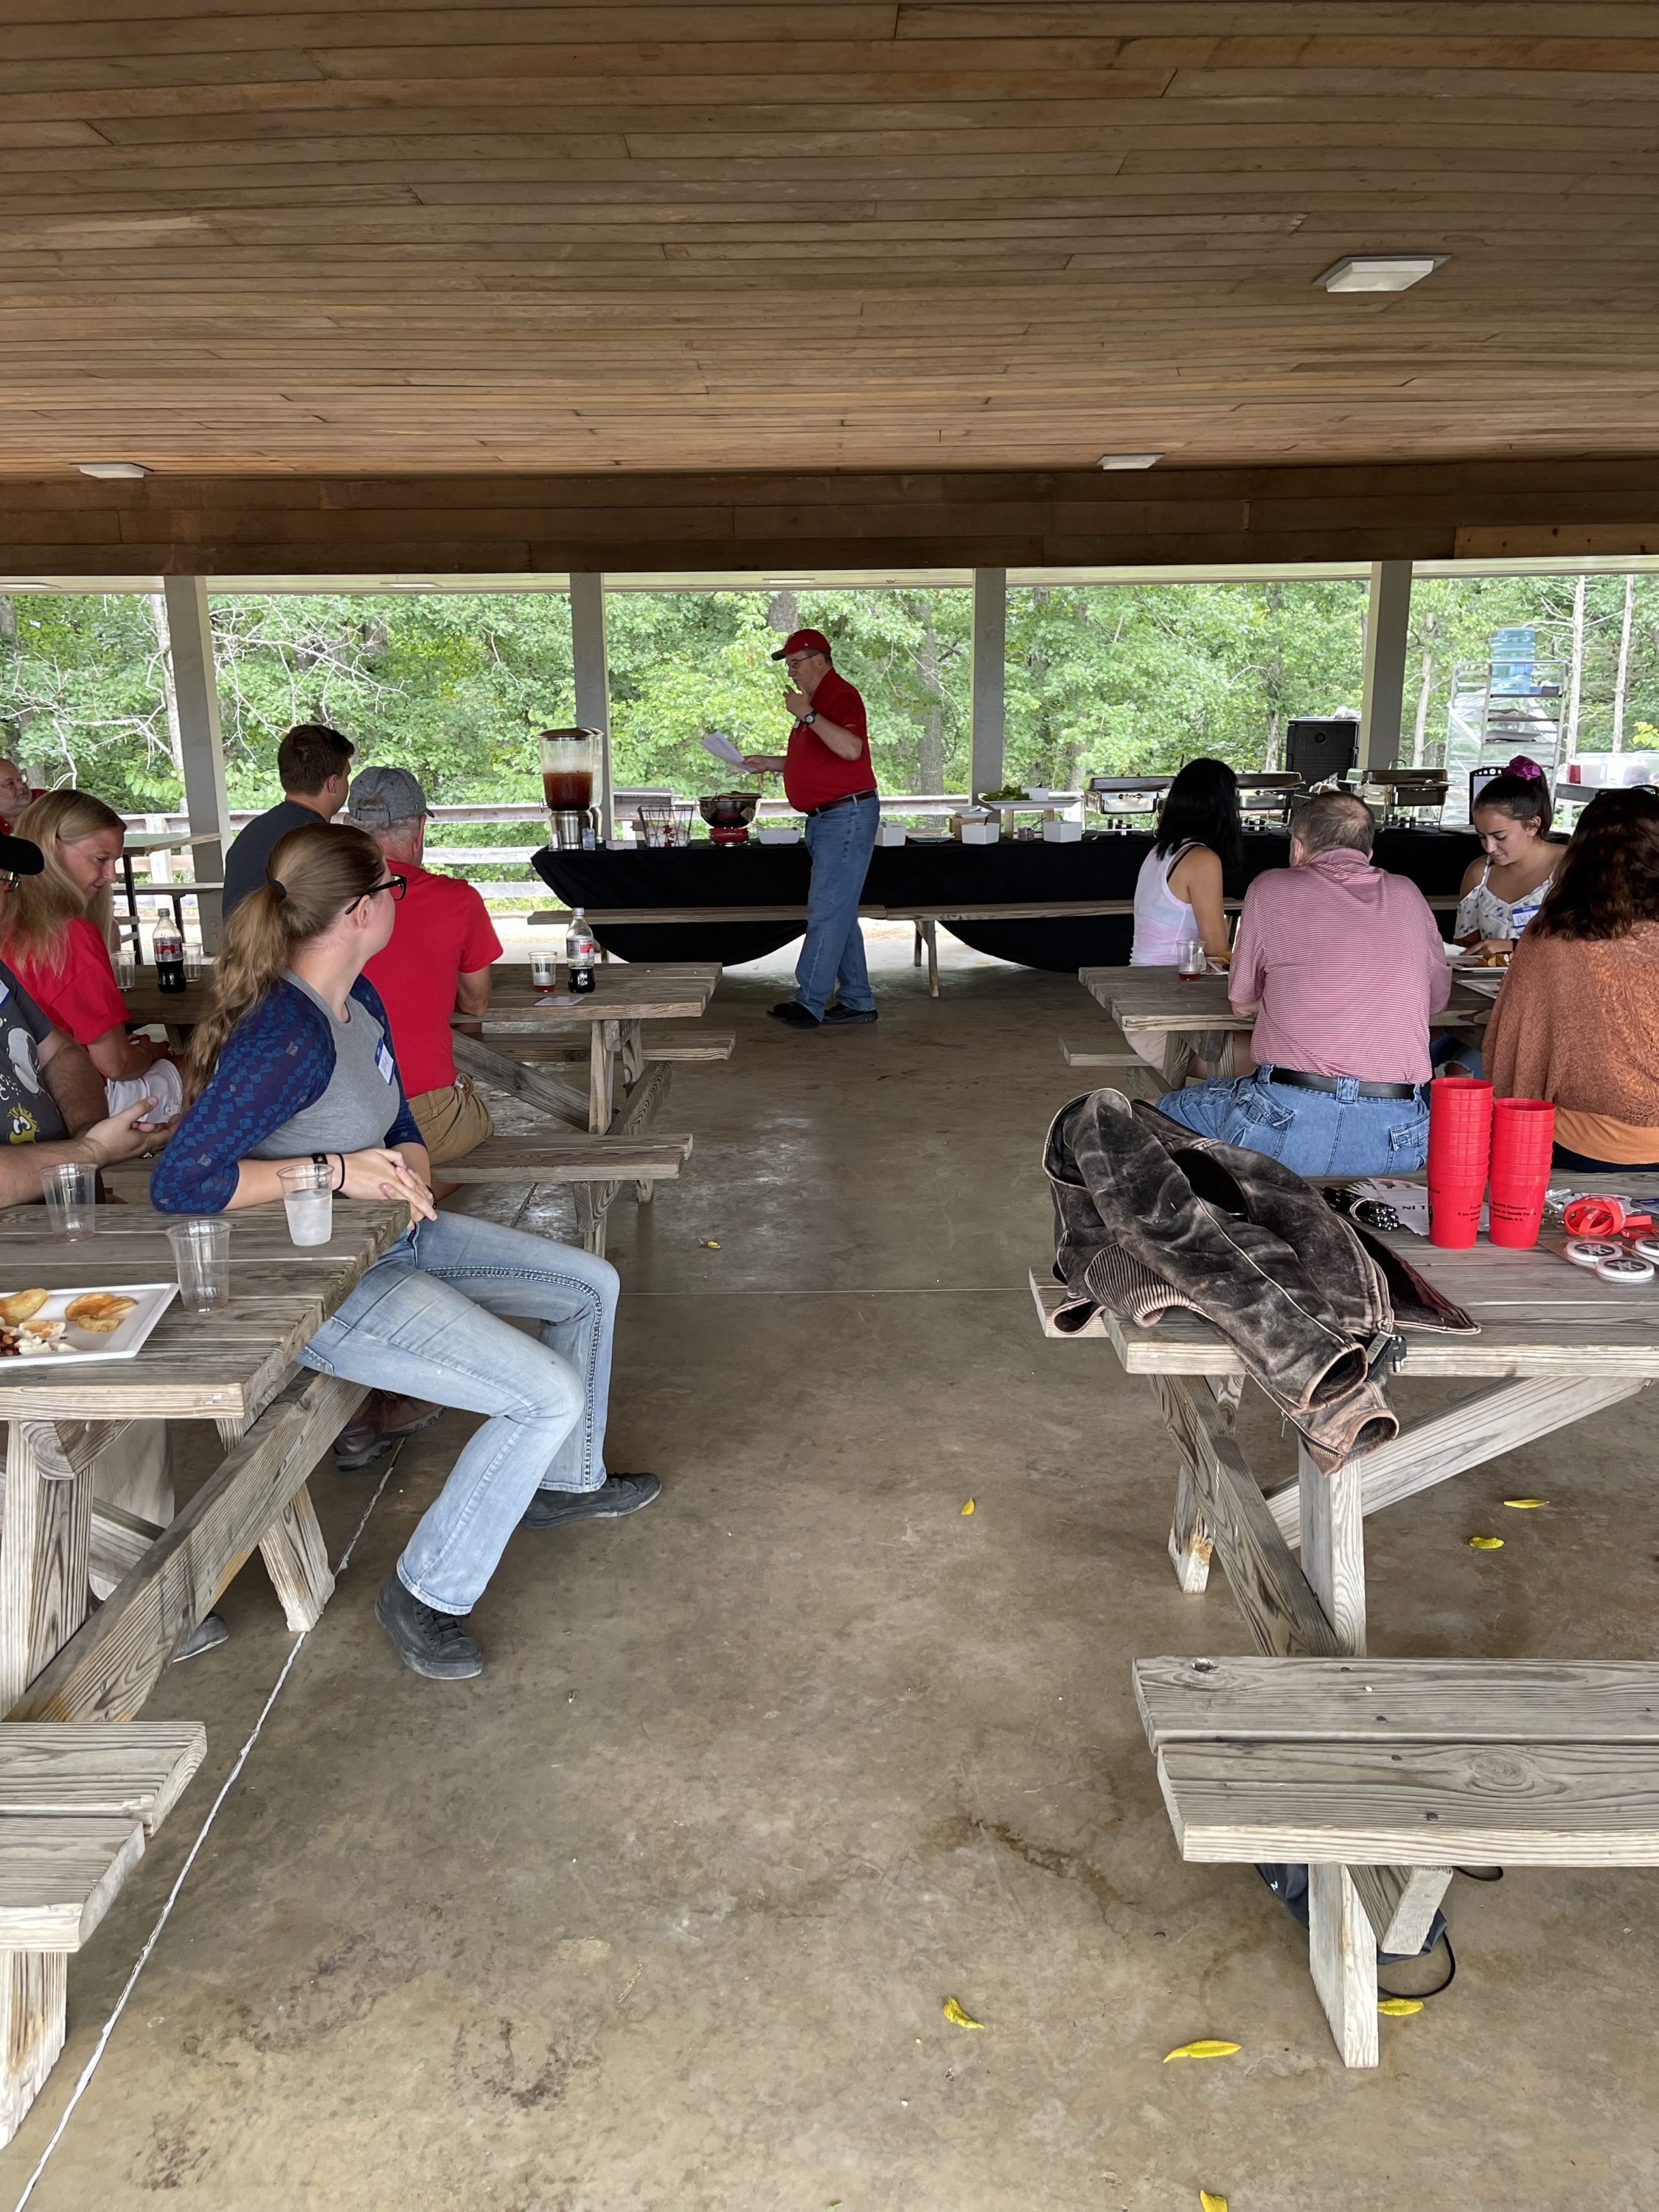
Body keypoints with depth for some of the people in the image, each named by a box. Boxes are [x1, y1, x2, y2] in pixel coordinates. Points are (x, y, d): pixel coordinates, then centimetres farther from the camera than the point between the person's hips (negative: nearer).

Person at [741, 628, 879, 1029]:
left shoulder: (841, 695, -12)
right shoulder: (815, 700, 19)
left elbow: (850, 748, -29)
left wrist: (808, 715, -28)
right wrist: (769, 763, 18)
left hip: (847, 816, -11)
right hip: (824, 818, 11)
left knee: (827, 912, -10)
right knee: (839, 913, 11)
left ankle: (809, 1002, -9)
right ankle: (857, 1002, 16)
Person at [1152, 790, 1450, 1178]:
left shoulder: (1271, 888, 9)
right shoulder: (1408, 895, 16)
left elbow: (1242, 1003, 18)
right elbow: (1437, 998, 29)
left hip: (1286, 1117, -3)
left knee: (1164, 1112, 22)